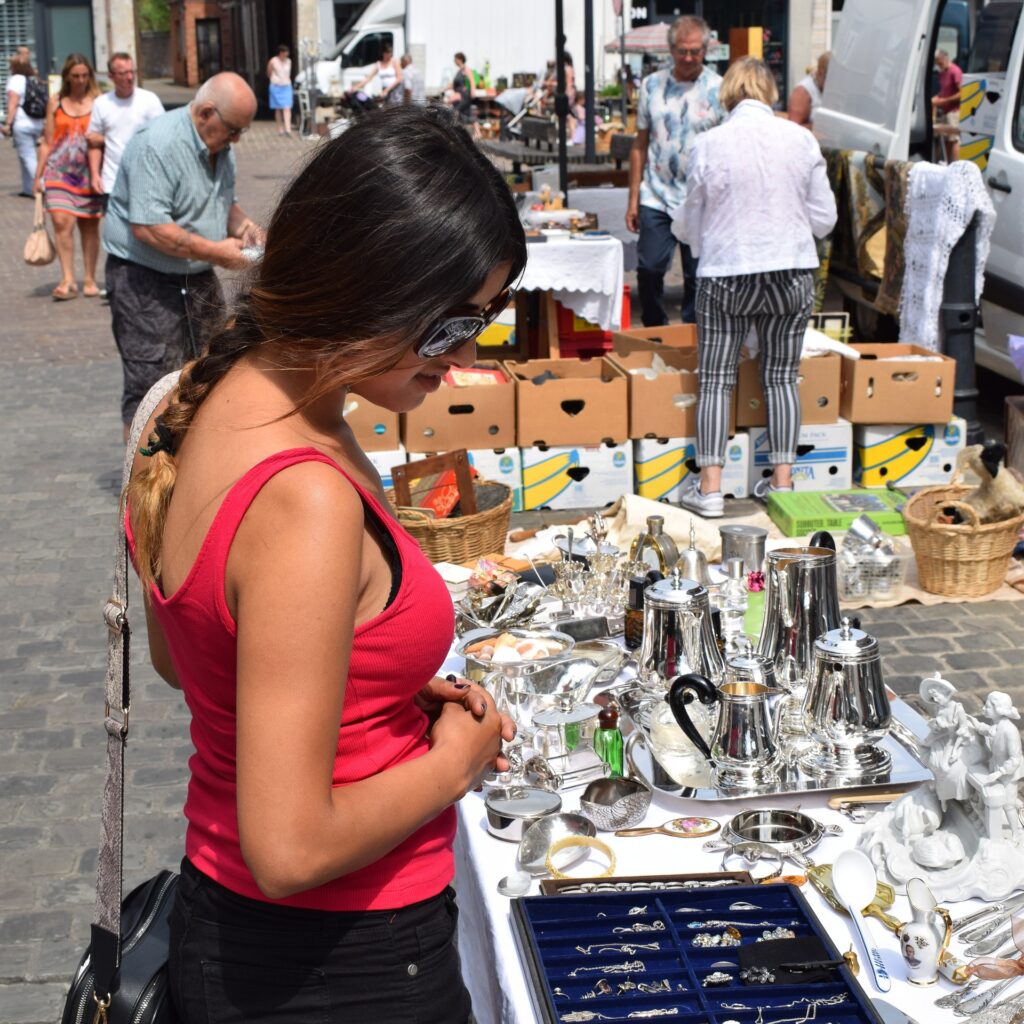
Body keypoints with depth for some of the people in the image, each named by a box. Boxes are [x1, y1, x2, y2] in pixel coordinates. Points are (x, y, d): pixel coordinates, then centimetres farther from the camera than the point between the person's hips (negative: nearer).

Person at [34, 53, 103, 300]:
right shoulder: (56, 102, 8)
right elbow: (47, 142, 11)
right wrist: (38, 176, 9)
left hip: (88, 173, 0)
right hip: (59, 172, 0)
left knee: (90, 226, 5)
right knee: (62, 222, -13)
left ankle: (90, 279, 16)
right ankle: (67, 280, -12)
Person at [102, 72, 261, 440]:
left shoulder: (220, 146, 7)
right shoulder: (156, 144, -22)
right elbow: (148, 228, -28)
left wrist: (241, 225, 0)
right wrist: (215, 252, -24)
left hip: (199, 280, 9)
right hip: (145, 282, -8)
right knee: (153, 389, -8)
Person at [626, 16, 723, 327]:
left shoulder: (719, 90, -1)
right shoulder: (652, 85, 7)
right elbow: (640, 145, 10)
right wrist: (633, 199, 7)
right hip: (656, 197, 2)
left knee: (697, 277, 4)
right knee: (649, 269, -1)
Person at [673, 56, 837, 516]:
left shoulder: (708, 144, -7)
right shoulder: (801, 139, -2)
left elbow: (690, 225, 2)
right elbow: (824, 219, 3)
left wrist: (680, 224, 25)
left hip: (726, 276, -2)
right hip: (791, 275, 2)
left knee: (716, 378, 5)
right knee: (781, 376, 12)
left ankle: (709, 486, 4)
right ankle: (782, 479, 15)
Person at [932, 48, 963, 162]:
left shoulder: (955, 72, -13)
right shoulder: (942, 72, 13)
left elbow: (961, 93, -16)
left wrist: (944, 100, -17)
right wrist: (936, 98, 5)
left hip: (953, 110, -8)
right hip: (943, 110, 9)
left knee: (954, 140, -9)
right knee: (946, 140, 10)